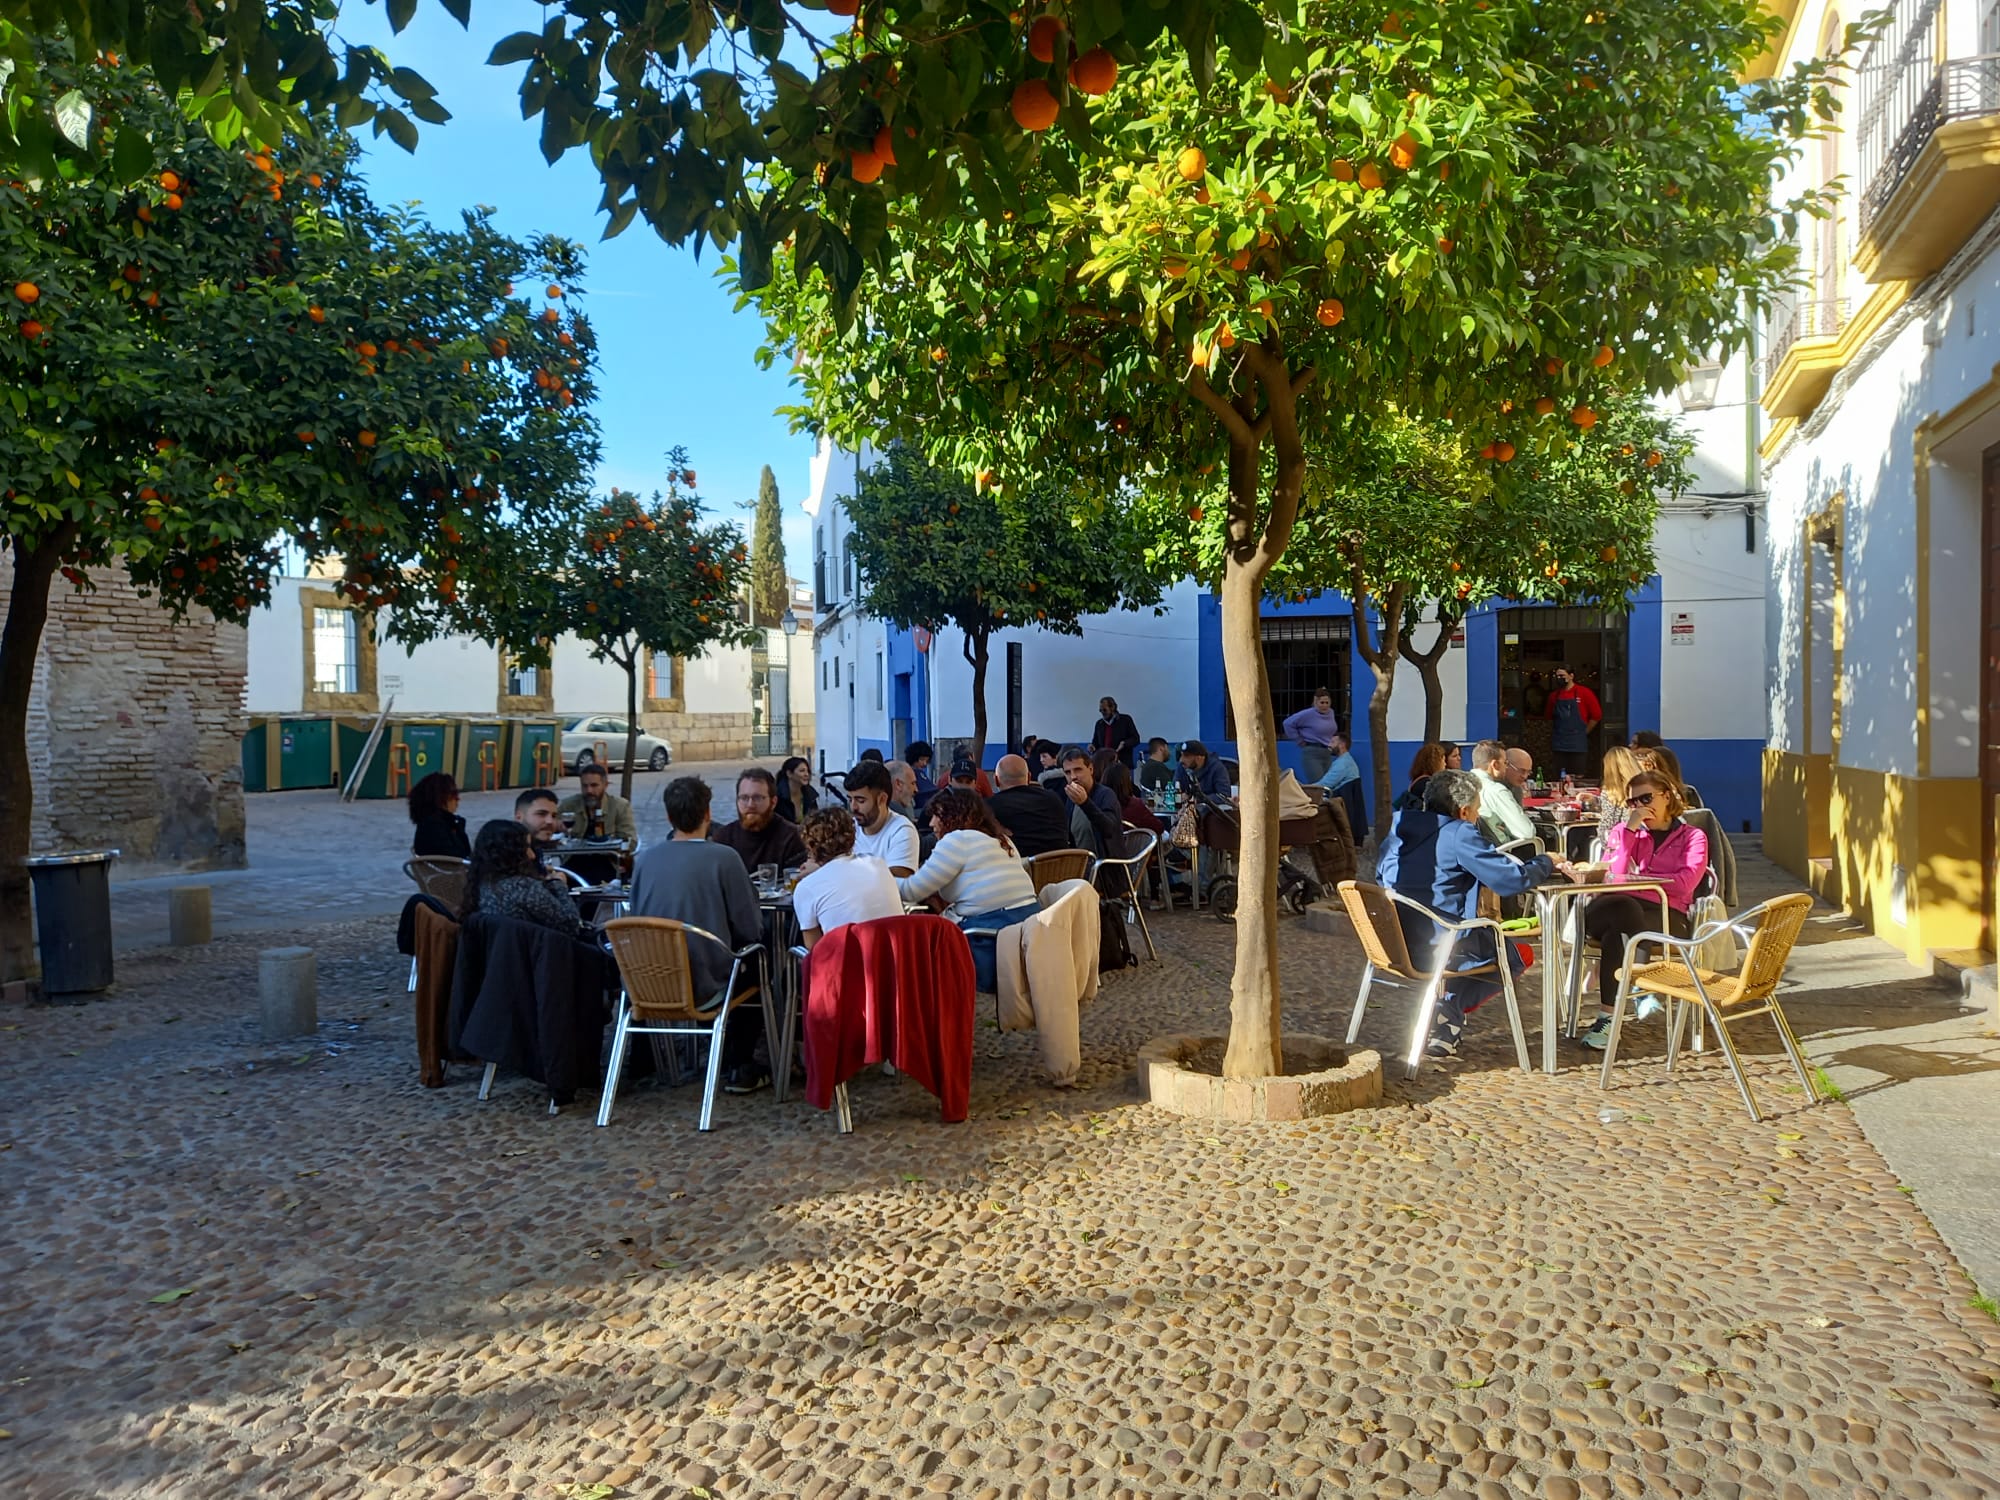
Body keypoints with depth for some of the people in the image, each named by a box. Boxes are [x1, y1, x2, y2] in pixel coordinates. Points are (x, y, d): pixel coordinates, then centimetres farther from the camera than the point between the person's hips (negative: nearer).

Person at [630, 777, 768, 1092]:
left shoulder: (644, 858, -3)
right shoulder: (723, 858, -14)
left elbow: (637, 920, 11)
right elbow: (751, 929, -10)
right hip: (704, 986, -4)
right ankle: (738, 1068, 27)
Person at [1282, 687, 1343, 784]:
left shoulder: (1331, 712, 9)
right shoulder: (1308, 714, -12)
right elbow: (1288, 724, -9)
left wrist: (1331, 745, 15)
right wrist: (1300, 741, -7)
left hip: (1327, 754, 7)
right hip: (1312, 754, -7)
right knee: (1317, 786, -16)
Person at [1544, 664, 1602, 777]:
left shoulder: (1584, 693, -3)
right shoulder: (1554, 696, 9)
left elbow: (1596, 715, -2)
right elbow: (1548, 717, 22)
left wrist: (1584, 732, 0)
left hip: (1578, 745, -4)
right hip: (1559, 745, 4)